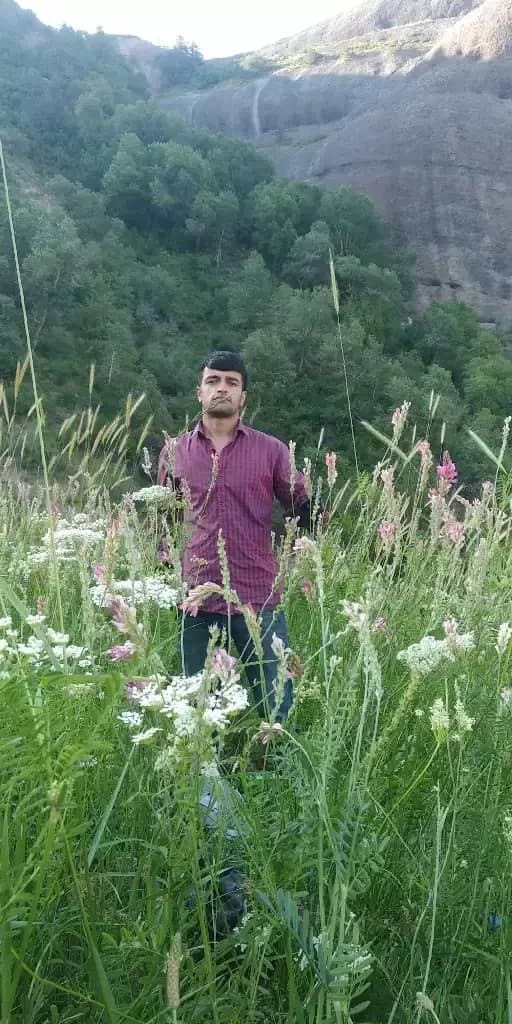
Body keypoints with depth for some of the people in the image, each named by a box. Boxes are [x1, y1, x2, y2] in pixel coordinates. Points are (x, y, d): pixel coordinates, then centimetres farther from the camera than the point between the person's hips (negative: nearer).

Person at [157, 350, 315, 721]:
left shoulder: (271, 450, 1)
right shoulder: (174, 451, 7)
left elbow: (304, 511, 3)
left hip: (260, 600, -1)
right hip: (196, 600, 2)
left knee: (277, 707, 7)